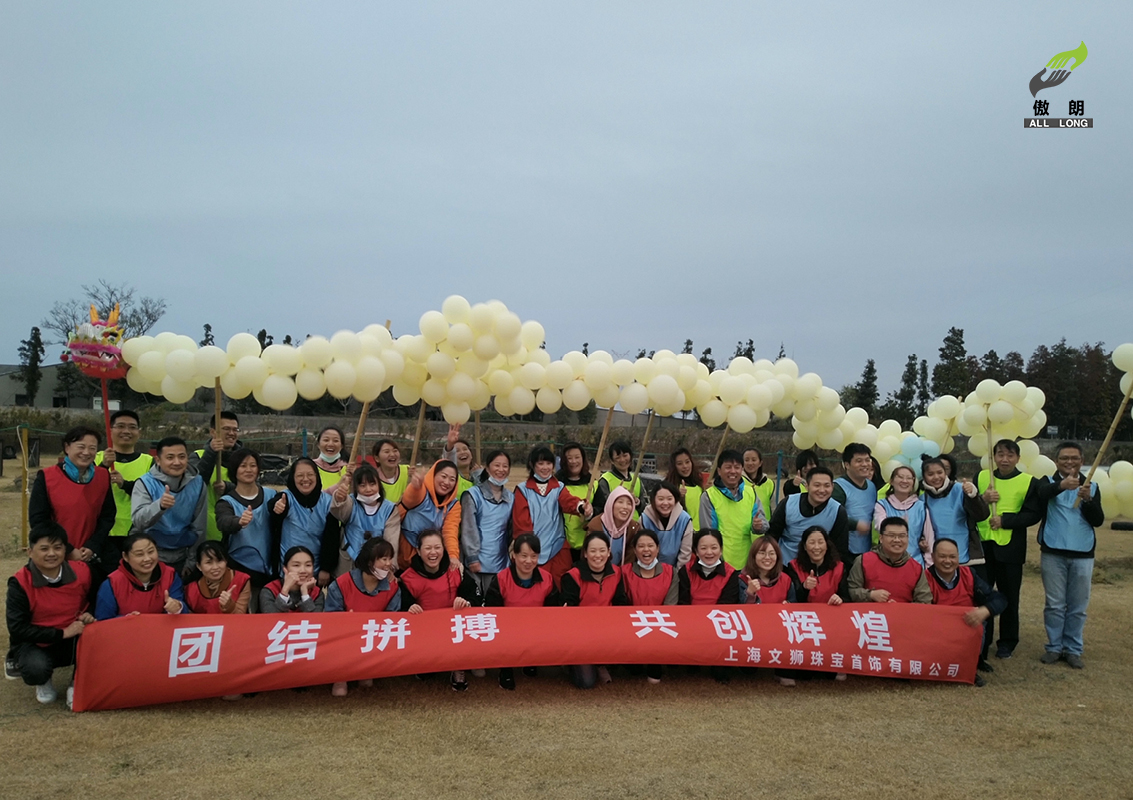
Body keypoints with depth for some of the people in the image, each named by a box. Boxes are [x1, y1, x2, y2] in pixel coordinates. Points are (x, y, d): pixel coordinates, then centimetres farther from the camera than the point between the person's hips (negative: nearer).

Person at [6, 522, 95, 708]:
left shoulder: (82, 571, -8)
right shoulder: (20, 583, -16)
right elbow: (17, 628, -18)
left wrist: (89, 615, -13)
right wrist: (62, 633, -22)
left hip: (74, 639, 2)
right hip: (34, 642, -2)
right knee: (36, 668, -35)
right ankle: (40, 678, 7)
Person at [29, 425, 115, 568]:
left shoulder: (103, 477, 2)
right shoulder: (46, 477, -6)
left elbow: (108, 516, 4)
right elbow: (38, 520, -8)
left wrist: (93, 547, -10)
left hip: (91, 558, 2)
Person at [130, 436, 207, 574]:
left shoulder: (197, 483, -6)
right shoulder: (145, 483, -13)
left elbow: (199, 527, 1)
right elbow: (138, 521, -27)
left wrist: (191, 562, 3)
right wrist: (159, 505, -45)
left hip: (181, 557, 2)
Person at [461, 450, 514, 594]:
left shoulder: (511, 498, 14)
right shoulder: (474, 494, -3)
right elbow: (468, 528, -7)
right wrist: (472, 558, -13)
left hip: (500, 563, 4)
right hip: (477, 562, -4)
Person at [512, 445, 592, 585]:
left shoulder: (559, 488, 8)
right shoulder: (523, 490, 3)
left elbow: (569, 501, -13)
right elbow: (521, 523, -3)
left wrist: (581, 506, -36)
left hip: (558, 549, 2)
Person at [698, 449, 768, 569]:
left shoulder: (751, 493, 6)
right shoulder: (708, 496, -6)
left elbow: (763, 521, 2)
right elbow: (708, 533, -5)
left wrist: (758, 525, -21)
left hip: (746, 563, 4)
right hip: (721, 563, -4)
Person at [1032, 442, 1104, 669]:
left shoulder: (1091, 486, 6)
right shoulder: (1048, 482, 0)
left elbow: (1098, 520, -3)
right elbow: (1043, 493, -25)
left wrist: (1088, 500, -23)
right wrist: (1062, 485, -46)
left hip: (1083, 554, 2)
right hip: (1053, 553, -2)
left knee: (1078, 607, 6)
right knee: (1054, 604, 4)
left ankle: (1073, 649, 17)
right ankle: (1054, 647, 14)